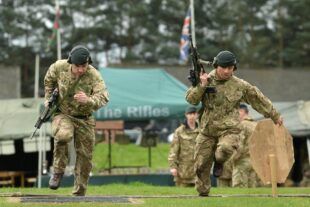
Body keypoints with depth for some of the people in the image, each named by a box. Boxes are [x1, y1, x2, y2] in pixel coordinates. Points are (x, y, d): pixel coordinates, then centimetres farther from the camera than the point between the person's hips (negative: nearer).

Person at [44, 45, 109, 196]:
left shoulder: (94, 75, -21)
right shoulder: (59, 67, -15)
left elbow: (103, 97, -34)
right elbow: (49, 79, 9)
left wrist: (89, 100, -52)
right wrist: (48, 98, 7)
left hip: (84, 119, 1)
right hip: (63, 115, -1)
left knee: (85, 158, 4)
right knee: (63, 135, -35)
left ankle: (79, 194, 21)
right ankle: (58, 171, -13)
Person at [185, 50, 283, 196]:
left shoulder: (240, 85, -1)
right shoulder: (206, 80, 1)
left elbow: (260, 100, 9)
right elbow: (191, 99, -5)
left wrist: (275, 116, 16)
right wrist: (202, 86, -21)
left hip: (228, 129, -2)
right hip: (207, 131, 2)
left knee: (224, 150, -33)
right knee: (201, 165, 4)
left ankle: (219, 162, 3)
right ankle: (203, 194, 26)